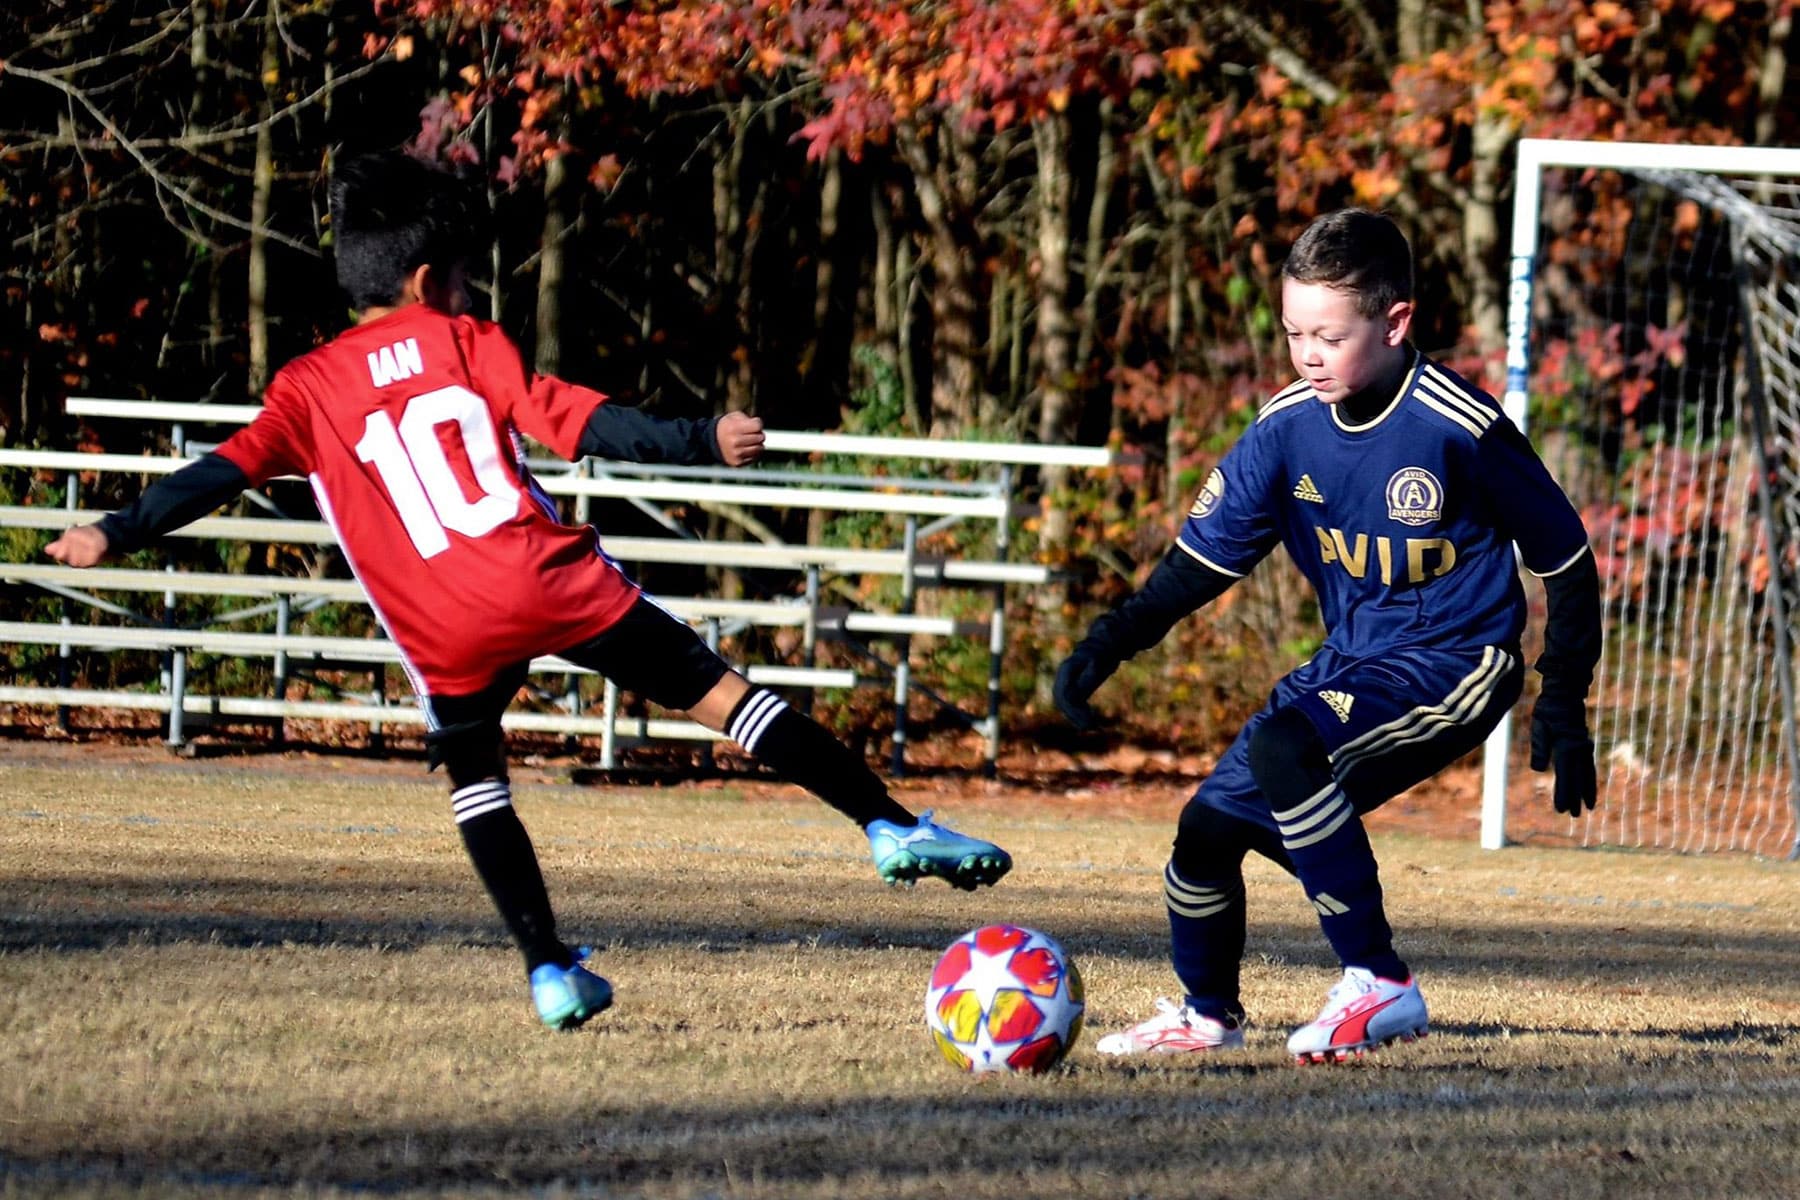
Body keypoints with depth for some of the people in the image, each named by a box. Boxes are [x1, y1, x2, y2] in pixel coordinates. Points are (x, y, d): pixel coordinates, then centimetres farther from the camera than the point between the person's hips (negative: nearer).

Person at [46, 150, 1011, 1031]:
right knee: (718, 694, 5)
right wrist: (703, 443, -2)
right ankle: (891, 826, 2)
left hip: (447, 629, 1)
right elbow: (579, 424, -2)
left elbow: (230, 469, 0)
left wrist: (115, 534, 0)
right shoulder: (467, 343, 6)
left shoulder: (309, 389, 9)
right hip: (556, 584, -1)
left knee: (475, 780, 24)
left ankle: (550, 970, 13)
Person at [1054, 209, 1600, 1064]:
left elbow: (1564, 560, -8)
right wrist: (1108, 643, -10)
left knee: (1283, 749, -31)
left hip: (1457, 663, -7)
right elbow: (1203, 559, 4)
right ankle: (1207, 1016, 30)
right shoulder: (1287, 429, -3)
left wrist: (1562, 709, -8)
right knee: (1210, 823, 2)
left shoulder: (1460, 430, -19)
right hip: (1353, 661, 7)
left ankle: (1378, 986, -25)